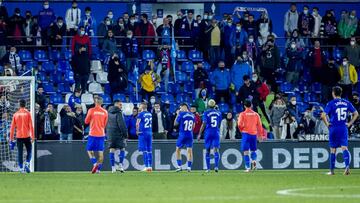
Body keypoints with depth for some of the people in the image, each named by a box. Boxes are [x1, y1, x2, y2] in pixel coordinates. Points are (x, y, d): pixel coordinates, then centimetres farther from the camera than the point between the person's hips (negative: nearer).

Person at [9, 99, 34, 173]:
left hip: (19, 136, 2)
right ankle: (27, 164, -8)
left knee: (20, 152, 5)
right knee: (29, 150, 10)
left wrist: (11, 139, 10)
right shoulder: (27, 113, -3)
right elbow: (31, 126, -7)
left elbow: (12, 127, 5)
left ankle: (21, 168, 1)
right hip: (27, 136, -2)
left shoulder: (15, 114, 4)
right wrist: (33, 137, -5)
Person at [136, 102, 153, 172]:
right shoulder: (150, 114, 11)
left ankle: (146, 166, -11)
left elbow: (137, 124, -7)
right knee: (149, 150, 9)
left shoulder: (141, 114, -8)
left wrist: (137, 131, 6)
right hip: (150, 133, 6)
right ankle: (150, 166, 9)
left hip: (143, 132, -6)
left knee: (144, 150, -5)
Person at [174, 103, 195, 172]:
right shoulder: (192, 115, 6)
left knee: (178, 150, 10)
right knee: (189, 151, 4)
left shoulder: (181, 114, -10)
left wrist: (177, 114, 7)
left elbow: (175, 124, -1)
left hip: (182, 135, -4)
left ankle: (179, 166, 6)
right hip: (190, 135, 4)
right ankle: (189, 167, -2)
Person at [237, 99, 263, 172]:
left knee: (246, 151, 0)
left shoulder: (242, 114, -3)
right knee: (253, 150, 16)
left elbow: (239, 124, -9)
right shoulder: (256, 114, 6)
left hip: (246, 133, -3)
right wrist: (259, 135, 13)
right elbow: (259, 125, 6)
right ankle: (254, 160, -13)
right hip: (254, 133, 3)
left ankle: (247, 167, -6)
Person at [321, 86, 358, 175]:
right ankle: (347, 166, -27)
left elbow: (323, 115, -16)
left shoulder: (331, 103, -6)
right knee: (344, 148, -3)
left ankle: (332, 170, 15)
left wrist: (327, 124, -3)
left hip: (333, 128, -2)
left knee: (333, 149, 8)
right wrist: (349, 123, 8)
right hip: (344, 128, 2)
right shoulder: (347, 103, 6)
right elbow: (356, 114, 7)